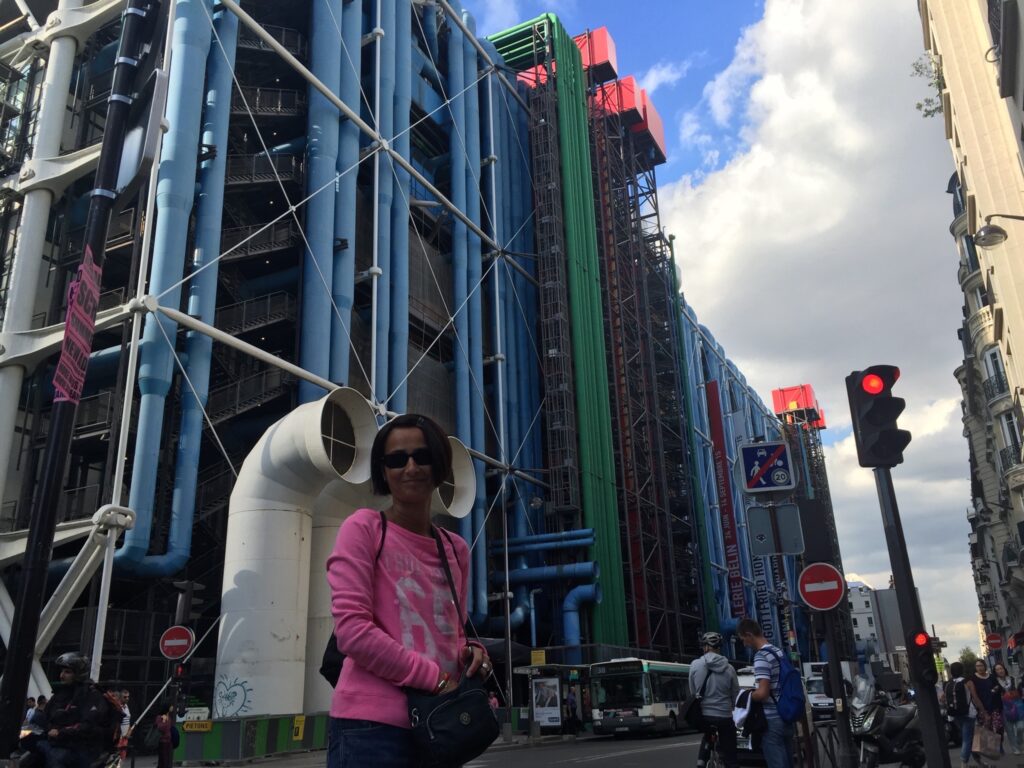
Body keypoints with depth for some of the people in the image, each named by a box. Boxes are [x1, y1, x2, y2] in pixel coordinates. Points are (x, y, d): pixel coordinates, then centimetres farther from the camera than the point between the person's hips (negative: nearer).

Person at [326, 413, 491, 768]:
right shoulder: (364, 527, -4)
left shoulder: (455, 549, 12)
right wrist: (436, 679, -13)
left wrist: (470, 653, -2)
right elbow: (352, 629, -13)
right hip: (372, 726, -6)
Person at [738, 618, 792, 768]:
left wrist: (746, 696, -5)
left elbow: (762, 693, -23)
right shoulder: (778, 652, 12)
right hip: (786, 717, 9)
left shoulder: (761, 656, -17)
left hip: (772, 720, -9)